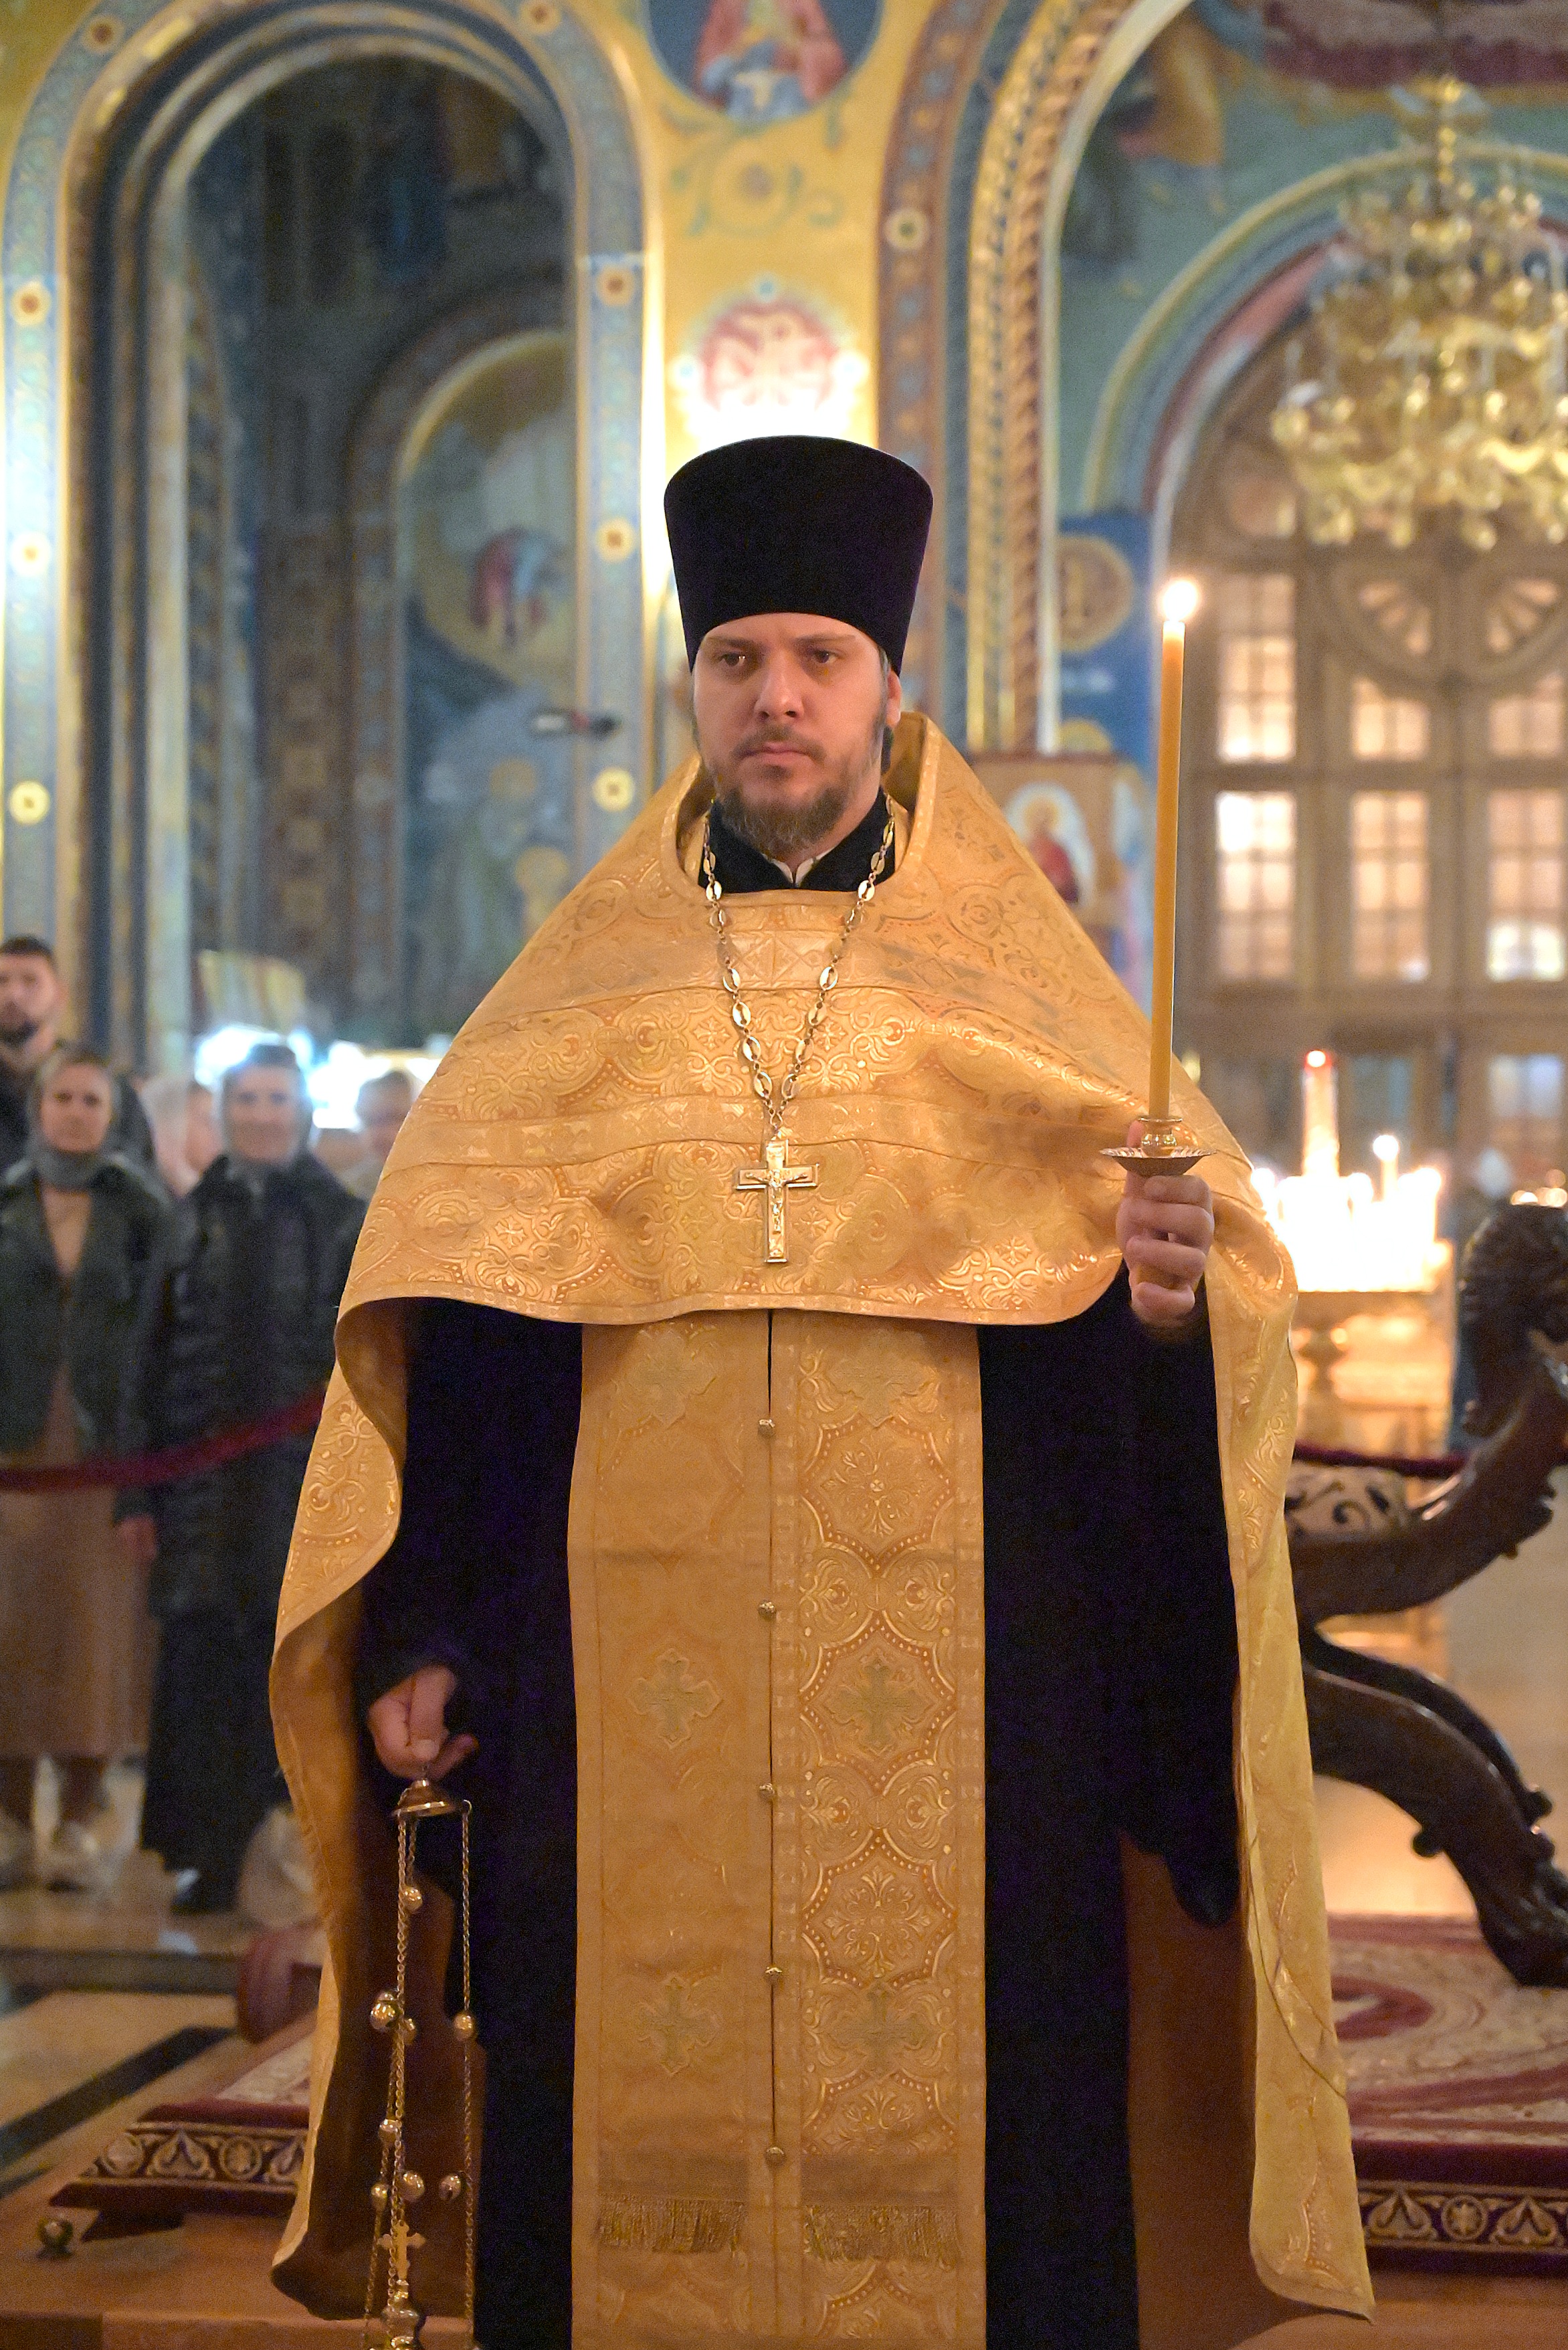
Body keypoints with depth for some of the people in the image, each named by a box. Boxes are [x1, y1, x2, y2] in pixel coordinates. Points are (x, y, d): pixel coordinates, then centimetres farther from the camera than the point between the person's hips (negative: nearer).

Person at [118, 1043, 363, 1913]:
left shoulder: (344, 1223, 2)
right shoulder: (195, 1220, 9)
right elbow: (150, 1359, 8)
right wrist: (139, 1492, 3)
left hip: (304, 1479, -2)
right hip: (204, 1476, 2)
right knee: (200, 1661, 1)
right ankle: (207, 1853, 9)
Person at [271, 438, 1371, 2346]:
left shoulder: (1022, 996, 8)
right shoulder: (575, 1004, 11)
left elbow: (1181, 1298, 5)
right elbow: (452, 1337, 7)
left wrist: (1167, 1301, -18)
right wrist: (420, 1639, -1)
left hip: (955, 1703, -1)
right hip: (627, 1711, 1)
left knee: (960, 2136, -1)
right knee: (639, 2161, 1)